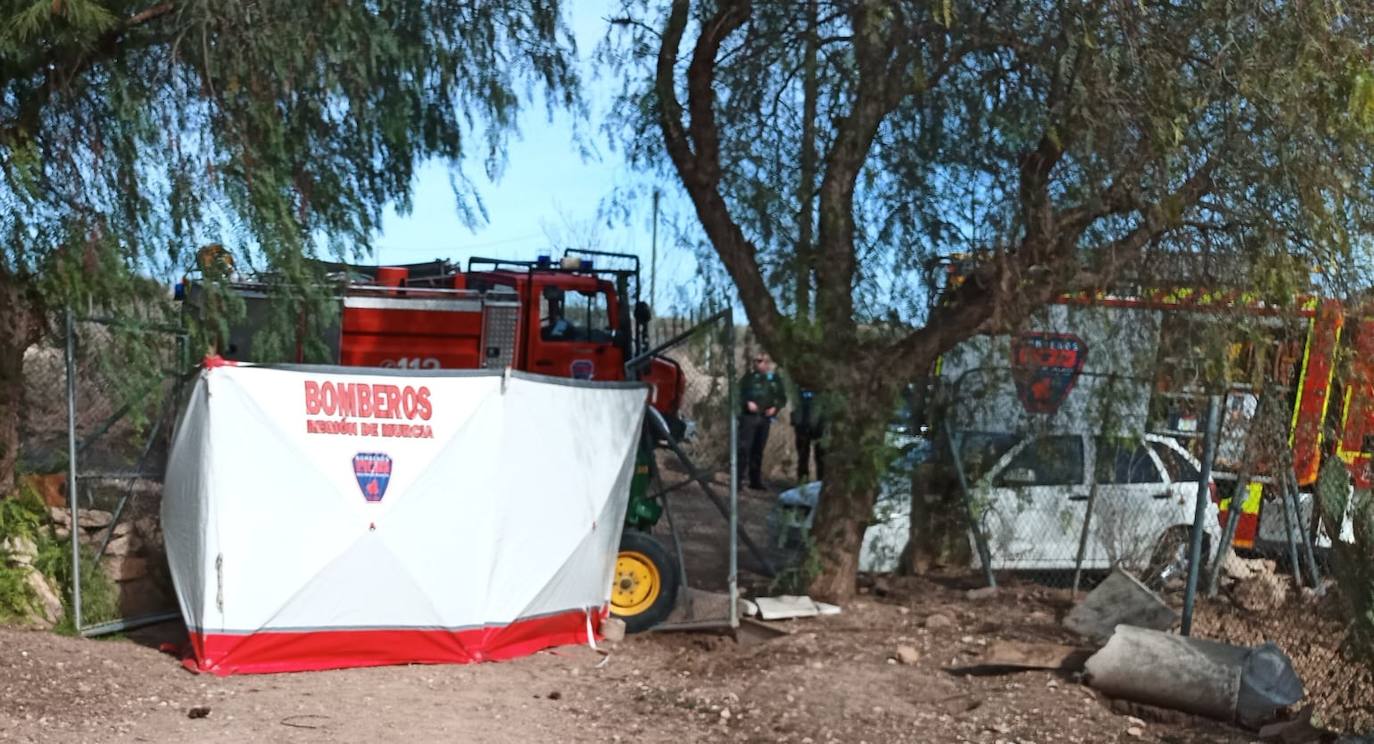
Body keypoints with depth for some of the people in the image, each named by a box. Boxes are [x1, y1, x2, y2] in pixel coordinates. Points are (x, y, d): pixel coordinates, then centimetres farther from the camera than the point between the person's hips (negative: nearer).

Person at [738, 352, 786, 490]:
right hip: (749, 416, -3)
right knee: (744, 447, -11)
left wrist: (775, 407, -3)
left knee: (758, 449, 9)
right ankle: (738, 478, -9)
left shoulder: (775, 379, 9)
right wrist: (747, 402, -17)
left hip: (765, 417, 3)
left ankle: (755, 480, 16)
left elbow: (782, 397, 14)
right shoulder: (749, 377, 3)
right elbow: (740, 393, 0)